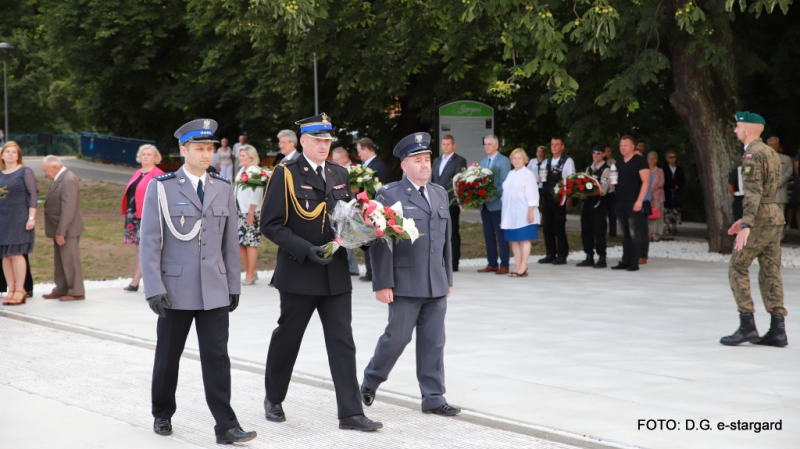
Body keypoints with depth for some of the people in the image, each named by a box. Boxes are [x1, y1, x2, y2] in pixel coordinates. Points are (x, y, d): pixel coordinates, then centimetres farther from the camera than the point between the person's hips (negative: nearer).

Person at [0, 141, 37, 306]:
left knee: (16, 253, -9)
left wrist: (31, 217, -13)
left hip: (19, 218, -5)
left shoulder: (25, 172, -2)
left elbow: (33, 195, -6)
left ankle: (19, 291, -5)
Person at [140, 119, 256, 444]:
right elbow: (149, 241, -6)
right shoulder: (161, 187, -4)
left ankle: (225, 426, -3)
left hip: (215, 291, 2)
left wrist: (234, 285, 9)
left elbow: (230, 242, 10)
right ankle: (162, 414, 29)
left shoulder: (223, 189, 7)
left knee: (217, 358, -3)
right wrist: (154, 288, -12)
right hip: (176, 289, -2)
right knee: (168, 357, 11)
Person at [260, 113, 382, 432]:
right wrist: (305, 250, -20)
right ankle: (274, 399, 30)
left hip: (336, 273, 4)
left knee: (342, 342, -1)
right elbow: (270, 225, -11)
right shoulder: (286, 174, -6)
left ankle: (350, 412, -1)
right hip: (298, 273, -4)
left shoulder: (340, 175, 11)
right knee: (287, 339, 10)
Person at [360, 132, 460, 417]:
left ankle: (433, 398, 11)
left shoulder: (440, 195, 14)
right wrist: (382, 283, -14)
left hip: (436, 285, 5)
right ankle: (371, 381, 24)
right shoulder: (389, 195, -5)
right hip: (405, 284, -5)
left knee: (433, 342, 6)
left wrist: (448, 278, 16)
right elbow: (381, 243, -9)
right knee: (397, 337, 1)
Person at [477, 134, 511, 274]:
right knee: (488, 235, 7)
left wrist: (491, 197, -18)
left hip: (497, 204, -7)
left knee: (501, 235, -3)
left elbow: (504, 184, -12)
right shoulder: (483, 162, 16)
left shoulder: (503, 161, -5)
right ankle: (492, 264, 13)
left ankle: (504, 265, 0)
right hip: (484, 204, 7)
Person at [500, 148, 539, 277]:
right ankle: (518, 266, 11)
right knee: (513, 240, 6)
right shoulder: (510, 174, 15)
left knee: (524, 239, -3)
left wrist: (531, 212, -15)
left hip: (523, 213, -7)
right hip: (510, 213, 7)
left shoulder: (528, 174, -5)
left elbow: (532, 195, -9)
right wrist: (504, 213, 14)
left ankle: (523, 267, -2)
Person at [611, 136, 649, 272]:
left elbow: (646, 182, -12)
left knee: (634, 234, -6)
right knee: (625, 234, 9)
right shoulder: (618, 163, 16)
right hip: (621, 203, 7)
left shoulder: (640, 161, -6)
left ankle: (634, 263, -4)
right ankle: (625, 261, 12)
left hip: (634, 203, -7)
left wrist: (639, 200, -20)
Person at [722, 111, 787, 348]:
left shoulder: (752, 154, -13)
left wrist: (746, 225, -29)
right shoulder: (771, 153, 17)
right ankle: (777, 330, 4)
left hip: (760, 219, -9)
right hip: (775, 216, 9)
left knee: (737, 268, -2)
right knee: (770, 273, 7)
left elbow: (753, 192, -23)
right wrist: (746, 219, 26)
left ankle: (747, 325, -5)